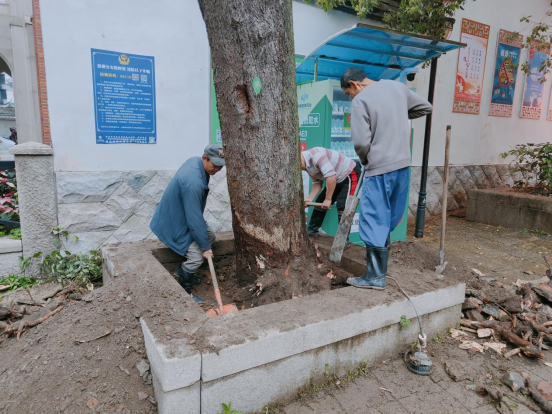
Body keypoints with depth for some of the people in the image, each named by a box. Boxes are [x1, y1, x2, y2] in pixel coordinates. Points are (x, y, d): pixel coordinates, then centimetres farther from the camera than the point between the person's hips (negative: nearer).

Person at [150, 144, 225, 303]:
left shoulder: (196, 161, -5)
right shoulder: (193, 182, -35)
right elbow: (194, 219, -30)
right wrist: (205, 247, -21)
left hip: (180, 215, 10)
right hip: (174, 223, -10)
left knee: (210, 236, 15)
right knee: (197, 256, -13)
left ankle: (183, 270, 27)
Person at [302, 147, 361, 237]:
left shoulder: (316, 155, -30)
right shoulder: (307, 166, 0)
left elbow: (331, 176, -35)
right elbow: (317, 183, 3)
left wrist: (328, 199, -26)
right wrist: (309, 198, -12)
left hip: (350, 174, -10)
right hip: (337, 180, 10)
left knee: (342, 206, -19)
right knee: (320, 202, 12)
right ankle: (311, 230, 25)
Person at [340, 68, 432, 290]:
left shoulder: (360, 100, -11)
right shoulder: (397, 86, 10)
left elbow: (361, 142, -17)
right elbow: (425, 107, 22)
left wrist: (365, 161, 3)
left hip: (379, 168, -8)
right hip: (402, 164, 8)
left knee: (373, 221, 1)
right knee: (387, 219, 17)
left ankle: (376, 276, 8)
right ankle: (379, 267, 30)